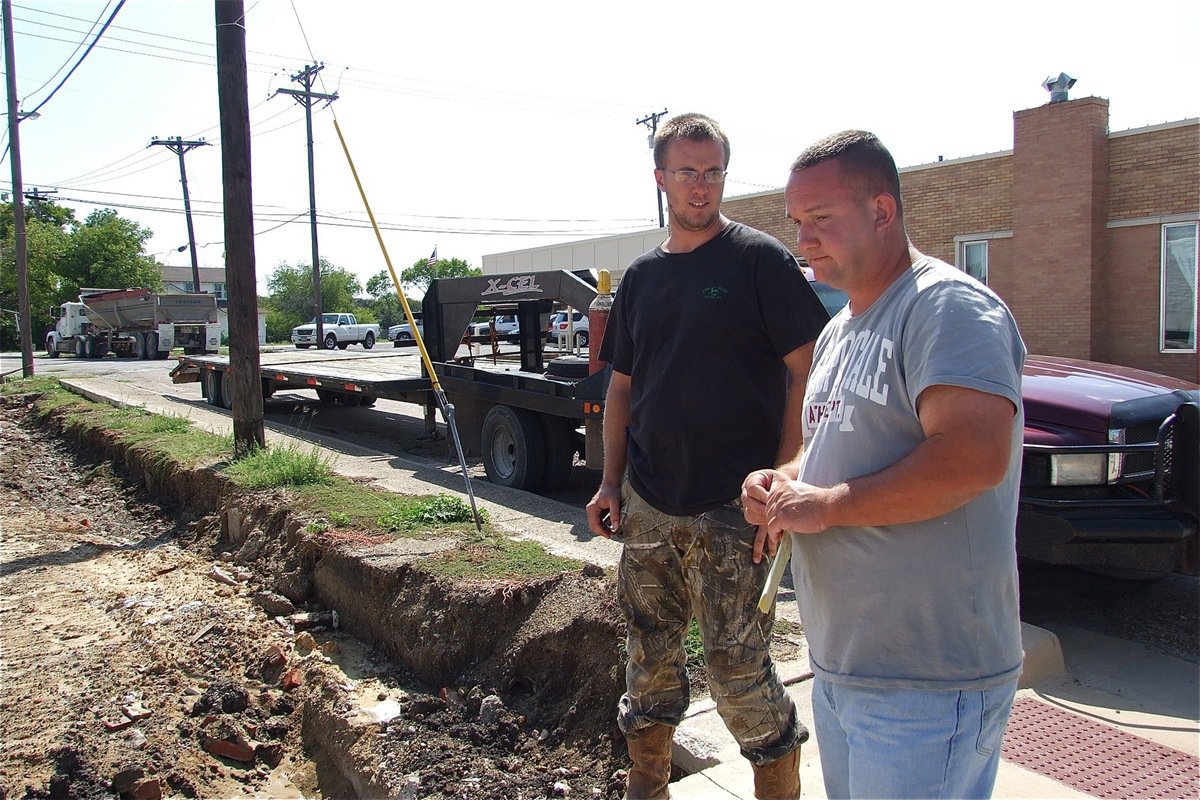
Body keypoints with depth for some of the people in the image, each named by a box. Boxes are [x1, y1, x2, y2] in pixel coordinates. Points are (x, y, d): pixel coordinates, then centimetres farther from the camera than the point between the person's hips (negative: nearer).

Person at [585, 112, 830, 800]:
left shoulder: (760, 260, -4)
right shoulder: (641, 276, 12)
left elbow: (808, 372, -9)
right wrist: (611, 482, 10)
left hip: (732, 509, -5)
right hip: (647, 505, 5)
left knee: (737, 667, 0)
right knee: (650, 655, 15)